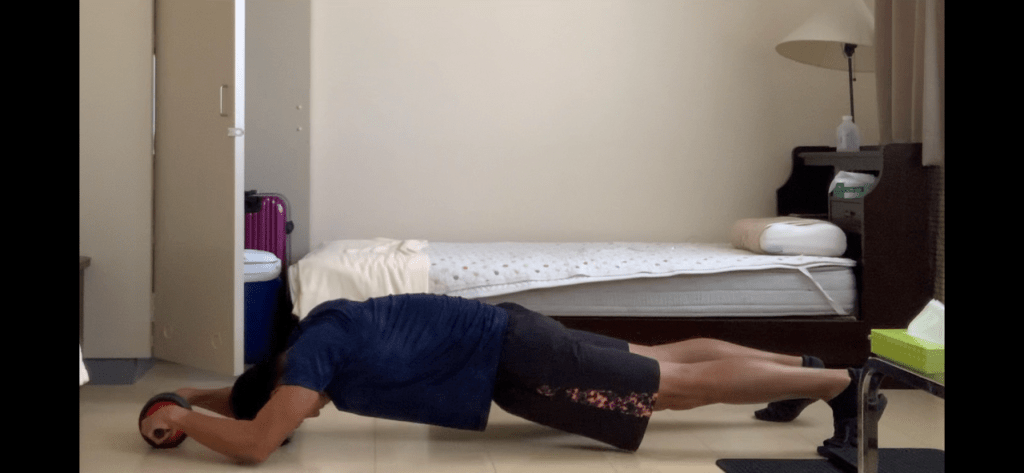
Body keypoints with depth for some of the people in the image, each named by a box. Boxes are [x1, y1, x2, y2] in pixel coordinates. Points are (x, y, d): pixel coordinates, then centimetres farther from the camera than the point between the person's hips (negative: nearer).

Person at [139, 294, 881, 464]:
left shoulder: (313, 347, -18)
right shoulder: (316, 340, 9)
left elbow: (256, 442, -26)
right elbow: (255, 394, 28)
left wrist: (181, 418, -10)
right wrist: (192, 393, 17)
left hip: (514, 362, -9)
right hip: (508, 345, 9)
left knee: (684, 386, -4)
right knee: (665, 358, 18)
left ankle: (841, 382, 3)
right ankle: (803, 367, 30)